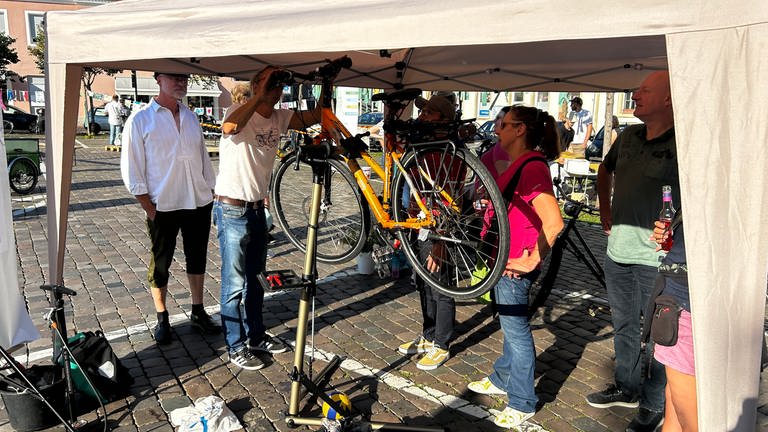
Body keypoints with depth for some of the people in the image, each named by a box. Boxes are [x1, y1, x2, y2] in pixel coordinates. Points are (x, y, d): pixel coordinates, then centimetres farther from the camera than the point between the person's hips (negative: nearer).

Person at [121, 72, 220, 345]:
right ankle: (162, 319, 23)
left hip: (199, 204, 5)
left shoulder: (191, 118, 11)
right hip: (163, 208, -4)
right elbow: (131, 171, -7)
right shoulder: (141, 120, -6)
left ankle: (198, 312, 29)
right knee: (161, 264, 8)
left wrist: (211, 194, 10)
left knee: (197, 258, 14)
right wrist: (150, 209, -10)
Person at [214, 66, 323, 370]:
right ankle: (236, 347, 16)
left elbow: (312, 117, -8)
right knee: (235, 284, 1)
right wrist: (259, 95, -38)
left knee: (255, 278, 18)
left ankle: (256, 336, 34)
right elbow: (230, 127, -40)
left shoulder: (279, 118, 4)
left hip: (257, 208, 8)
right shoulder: (240, 112, -16)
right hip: (232, 210, -7)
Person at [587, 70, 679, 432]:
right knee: (623, 326, 21)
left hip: (655, 258, -7)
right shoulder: (628, 136, 7)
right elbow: (605, 169, 25)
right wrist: (604, 207, 16)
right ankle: (626, 388, 40)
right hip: (617, 252, 7)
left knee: (655, 334, 7)